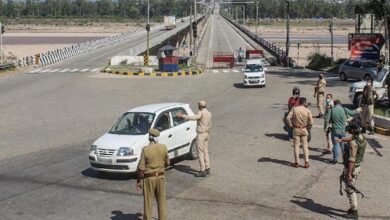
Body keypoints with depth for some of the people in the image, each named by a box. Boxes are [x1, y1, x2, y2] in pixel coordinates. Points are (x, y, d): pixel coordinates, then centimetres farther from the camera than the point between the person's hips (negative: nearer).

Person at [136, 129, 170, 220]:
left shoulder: (146, 149, -15)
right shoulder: (163, 147, -5)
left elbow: (141, 168, -14)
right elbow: (167, 163, 8)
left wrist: (138, 181, -5)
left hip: (149, 178, -3)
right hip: (160, 177, 3)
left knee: (148, 202, 7)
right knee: (162, 200, 13)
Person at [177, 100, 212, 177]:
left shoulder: (201, 113, -16)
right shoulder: (209, 113, 11)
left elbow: (194, 117, -33)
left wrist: (182, 116, -33)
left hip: (201, 134, -9)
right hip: (206, 134, 9)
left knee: (201, 153, -6)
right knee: (206, 152, 16)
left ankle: (202, 171, -5)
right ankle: (207, 169, 21)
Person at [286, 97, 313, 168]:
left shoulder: (294, 109, -9)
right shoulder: (307, 111, -7)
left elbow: (288, 118, -15)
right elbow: (311, 122, -8)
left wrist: (291, 125, -1)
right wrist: (307, 128, 8)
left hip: (296, 129, -1)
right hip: (304, 130, 1)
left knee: (296, 146, 6)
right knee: (305, 146, 9)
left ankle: (297, 163, 9)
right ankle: (306, 162, 5)